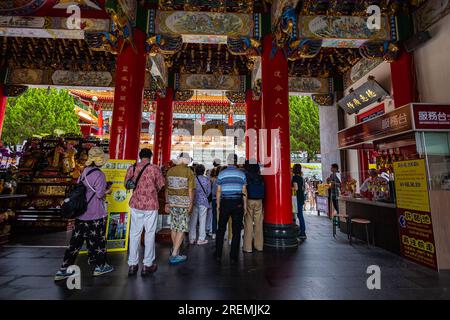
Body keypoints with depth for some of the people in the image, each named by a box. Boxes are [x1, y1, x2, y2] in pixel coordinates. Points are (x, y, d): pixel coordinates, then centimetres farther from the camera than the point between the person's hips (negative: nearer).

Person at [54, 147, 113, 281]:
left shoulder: (84, 172, 5)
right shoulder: (99, 175, -19)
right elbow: (100, 194, -21)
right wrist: (107, 191, 0)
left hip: (81, 213, 7)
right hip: (95, 215, -7)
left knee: (76, 240, 16)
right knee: (97, 239, 10)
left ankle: (63, 270, 23)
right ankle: (100, 266, 27)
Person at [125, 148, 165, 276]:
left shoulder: (132, 168, 0)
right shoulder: (155, 169, -10)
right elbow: (161, 186, -6)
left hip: (135, 204, 3)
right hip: (151, 205, -3)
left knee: (134, 233, 14)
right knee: (150, 234, 8)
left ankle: (132, 264, 24)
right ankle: (147, 265, 18)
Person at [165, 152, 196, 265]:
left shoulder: (170, 170, 6)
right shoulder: (188, 171, -8)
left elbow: (166, 188, 9)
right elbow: (190, 190, -12)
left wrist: (167, 203, 15)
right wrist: (191, 204, -4)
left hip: (172, 202, 5)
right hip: (184, 203, -5)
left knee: (174, 226, 18)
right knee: (181, 229, 3)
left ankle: (175, 249, 34)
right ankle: (174, 255, 5)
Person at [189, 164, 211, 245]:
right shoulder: (206, 179, -5)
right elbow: (209, 191, 1)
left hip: (194, 201, 1)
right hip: (203, 202, -1)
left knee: (193, 221, 10)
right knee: (202, 220, 6)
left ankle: (192, 238, 18)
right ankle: (201, 239, 12)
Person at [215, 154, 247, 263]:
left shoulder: (221, 174, 1)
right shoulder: (241, 174, 1)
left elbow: (218, 191, 2)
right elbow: (244, 191, 1)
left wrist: (218, 205, 10)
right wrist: (245, 205, 8)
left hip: (225, 203, 0)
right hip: (238, 203, 0)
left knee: (221, 229, 12)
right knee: (236, 231, 7)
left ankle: (218, 254, 19)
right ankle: (233, 256, 14)